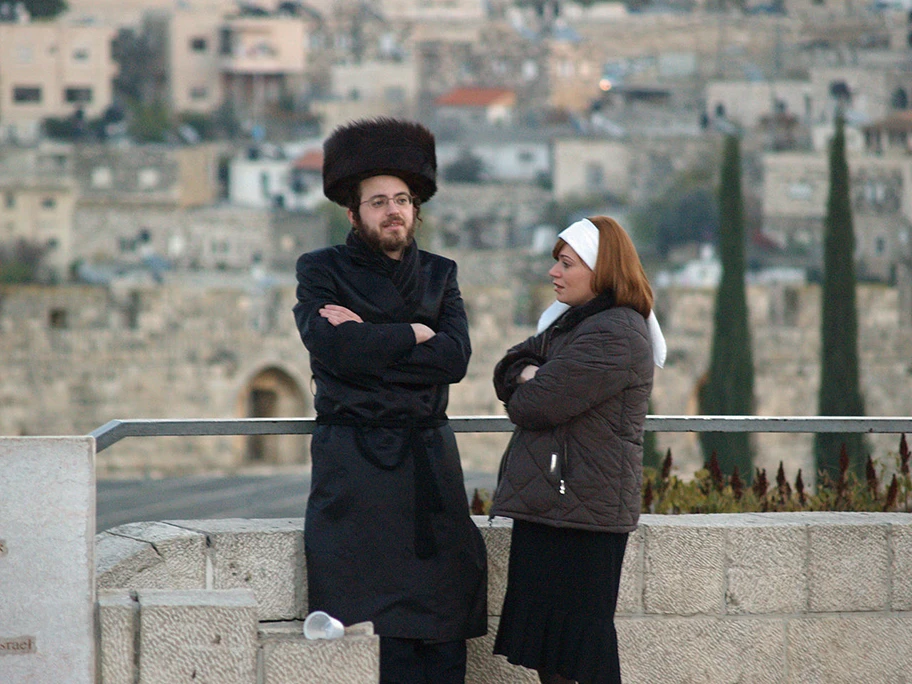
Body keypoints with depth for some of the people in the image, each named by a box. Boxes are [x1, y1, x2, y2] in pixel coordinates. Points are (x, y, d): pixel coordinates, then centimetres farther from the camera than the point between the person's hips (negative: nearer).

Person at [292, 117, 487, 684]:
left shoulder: (440, 274, 15)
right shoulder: (322, 271, 5)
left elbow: (455, 357, -2)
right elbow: (336, 349, -13)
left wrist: (369, 339, -7)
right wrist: (413, 334, -5)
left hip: (430, 462, 4)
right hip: (354, 465, -3)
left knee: (441, 633, -3)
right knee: (363, 626, -10)